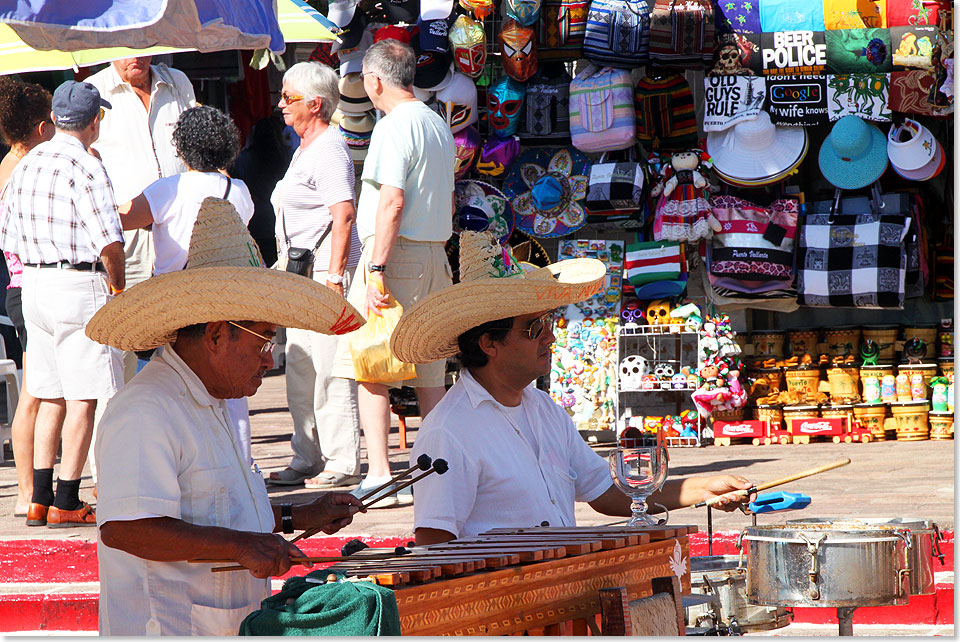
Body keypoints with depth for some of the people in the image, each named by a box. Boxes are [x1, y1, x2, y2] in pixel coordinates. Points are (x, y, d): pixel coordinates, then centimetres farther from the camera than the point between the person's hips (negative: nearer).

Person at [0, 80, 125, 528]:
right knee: (83, 399, -3)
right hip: (80, 284, -8)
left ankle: (40, 498, 14)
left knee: (51, 396, 13)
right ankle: (66, 502, -3)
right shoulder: (84, 166, -13)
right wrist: (116, 286, -4)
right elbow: (110, 241, -19)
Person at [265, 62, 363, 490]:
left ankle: (342, 465, -5)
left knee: (330, 372, -9)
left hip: (326, 269, -11)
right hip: (301, 272, 11)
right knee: (299, 373, 12)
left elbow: (344, 215, -21)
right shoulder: (305, 149, 19)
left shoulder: (329, 150, -13)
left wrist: (333, 276, -25)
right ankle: (308, 460, 19)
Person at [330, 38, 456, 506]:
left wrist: (376, 270, -22)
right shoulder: (439, 125, 16)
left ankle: (378, 476, -11)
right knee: (430, 373, 10)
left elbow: (392, 201, -20)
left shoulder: (394, 127, -12)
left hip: (394, 256, -9)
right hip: (434, 256, 9)